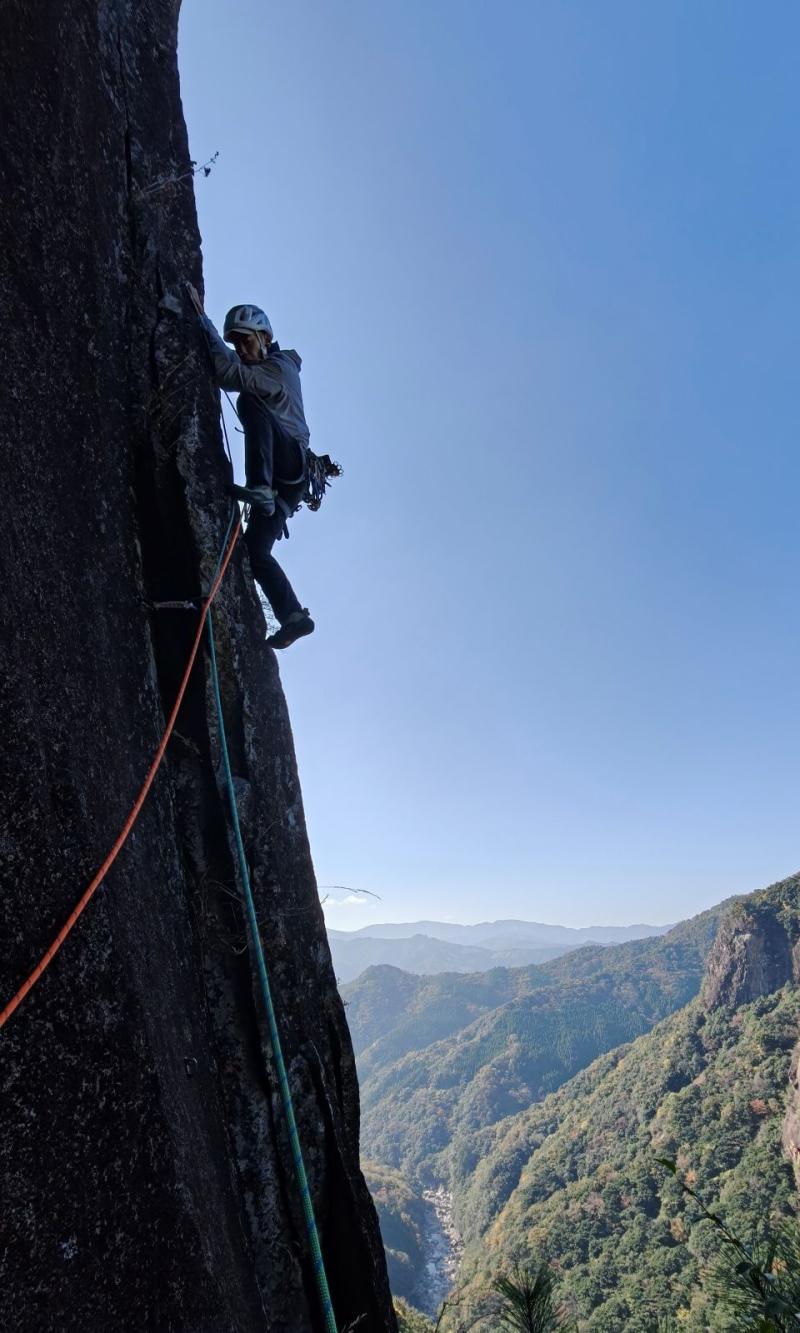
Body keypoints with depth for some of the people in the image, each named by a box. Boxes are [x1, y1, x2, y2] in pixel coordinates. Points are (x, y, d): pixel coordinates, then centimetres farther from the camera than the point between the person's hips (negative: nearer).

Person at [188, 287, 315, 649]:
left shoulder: (277, 367, -5)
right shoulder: (260, 369, 25)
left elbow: (228, 373, -20)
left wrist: (203, 320, -16)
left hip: (291, 461, -9)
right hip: (282, 481, 9)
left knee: (250, 401, -27)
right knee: (256, 552, 2)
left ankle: (259, 488, -40)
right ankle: (293, 616, 6)